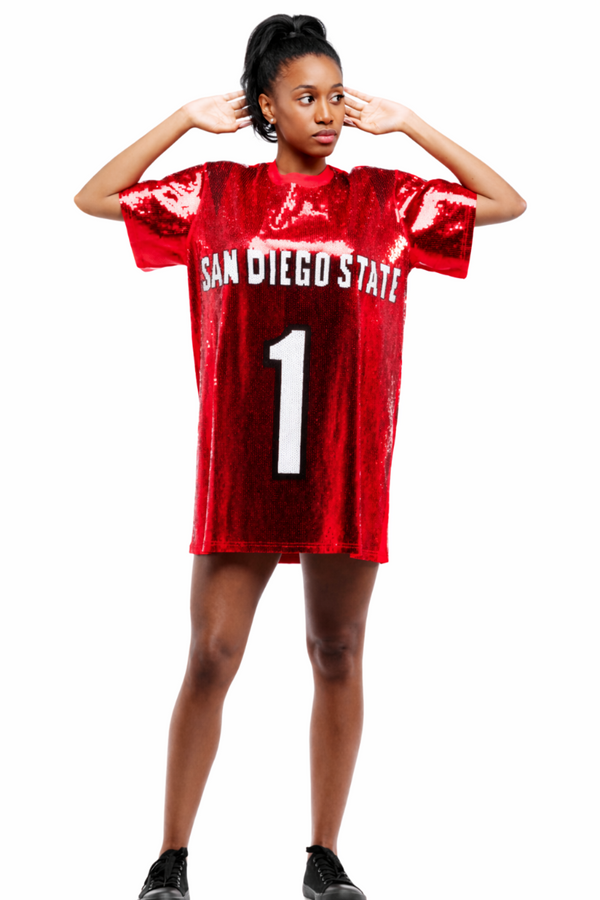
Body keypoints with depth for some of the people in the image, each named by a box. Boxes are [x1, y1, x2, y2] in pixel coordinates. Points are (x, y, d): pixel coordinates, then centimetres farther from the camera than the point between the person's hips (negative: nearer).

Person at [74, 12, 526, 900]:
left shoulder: (386, 200, 7)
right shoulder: (213, 194, 6)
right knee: (211, 660, 0)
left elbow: (507, 203, 8)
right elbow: (95, 198, 9)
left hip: (346, 471, 1)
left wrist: (409, 126, 5)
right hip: (239, 470, -1)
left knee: (338, 658, 8)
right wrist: (186, 120, 4)